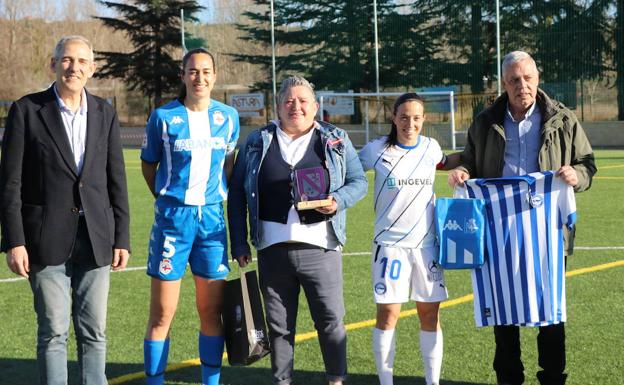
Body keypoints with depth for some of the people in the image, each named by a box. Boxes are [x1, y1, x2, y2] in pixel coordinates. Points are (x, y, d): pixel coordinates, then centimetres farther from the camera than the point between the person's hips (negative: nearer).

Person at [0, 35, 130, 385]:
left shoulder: (105, 113, 8)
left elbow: (117, 181, 10)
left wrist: (122, 238, 5)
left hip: (95, 238, 3)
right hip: (47, 239, -3)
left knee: (94, 330, 7)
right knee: (53, 331, 0)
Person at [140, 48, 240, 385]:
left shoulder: (228, 117, 5)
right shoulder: (163, 117, -4)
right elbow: (148, 165, 9)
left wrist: (225, 199, 13)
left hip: (212, 217, 3)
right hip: (173, 216, -3)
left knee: (211, 312, 6)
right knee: (162, 314, -2)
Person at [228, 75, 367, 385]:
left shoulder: (336, 141, 8)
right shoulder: (258, 142, 10)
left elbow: (358, 182, 9)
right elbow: (237, 194, 10)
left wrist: (337, 200, -12)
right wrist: (239, 243, 5)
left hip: (320, 246, -1)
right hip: (273, 248, 1)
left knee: (331, 319, 1)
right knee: (279, 324, 8)